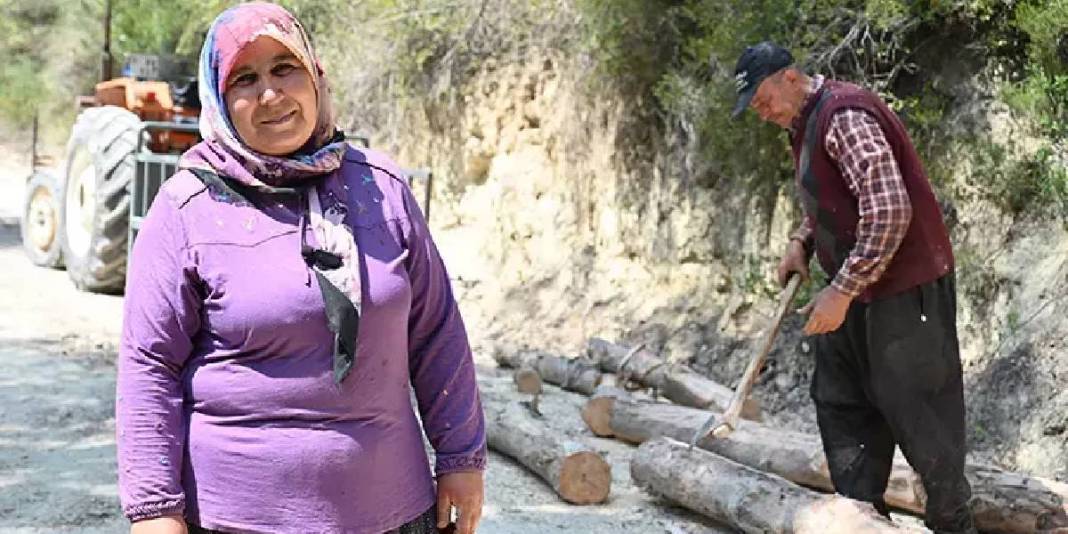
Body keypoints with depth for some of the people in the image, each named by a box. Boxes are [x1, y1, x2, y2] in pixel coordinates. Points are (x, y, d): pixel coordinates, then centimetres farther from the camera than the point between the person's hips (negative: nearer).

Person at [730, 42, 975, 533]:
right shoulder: (804, 123, 11)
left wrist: (841, 292, -26)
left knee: (916, 407, 0)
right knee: (841, 402, 11)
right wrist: (801, 242, 9)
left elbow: (890, 211, -29)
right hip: (852, 288, 10)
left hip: (903, 284, -10)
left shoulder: (844, 115, -20)